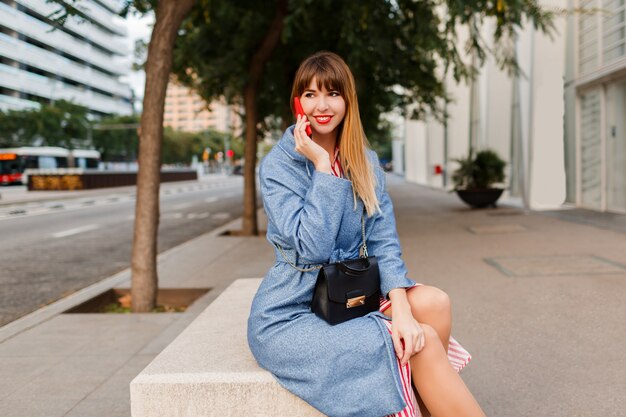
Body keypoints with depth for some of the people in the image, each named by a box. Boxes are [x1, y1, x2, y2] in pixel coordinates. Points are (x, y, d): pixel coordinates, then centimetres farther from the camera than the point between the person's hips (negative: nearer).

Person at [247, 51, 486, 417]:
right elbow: (313, 247, -22)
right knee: (422, 343, -18)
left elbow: (383, 241, -4)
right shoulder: (278, 165, -12)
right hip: (289, 315, -5)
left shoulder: (366, 162, 5)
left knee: (433, 304, -18)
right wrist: (322, 166, -21)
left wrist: (400, 307, -19)